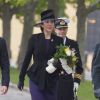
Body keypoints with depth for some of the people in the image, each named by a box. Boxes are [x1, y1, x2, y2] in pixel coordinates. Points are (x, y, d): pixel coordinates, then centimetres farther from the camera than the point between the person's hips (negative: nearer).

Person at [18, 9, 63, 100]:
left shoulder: (58, 40, 3)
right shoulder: (34, 38, 1)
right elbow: (27, 58, 5)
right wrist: (21, 78, 5)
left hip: (52, 80, 1)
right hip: (36, 79, -1)